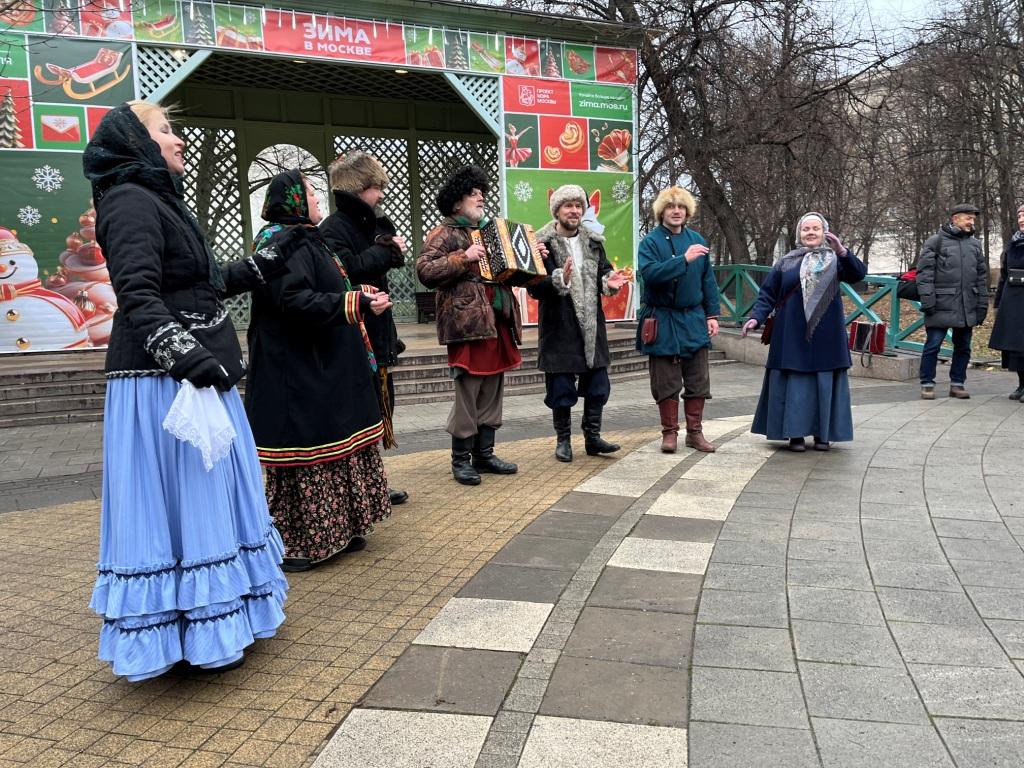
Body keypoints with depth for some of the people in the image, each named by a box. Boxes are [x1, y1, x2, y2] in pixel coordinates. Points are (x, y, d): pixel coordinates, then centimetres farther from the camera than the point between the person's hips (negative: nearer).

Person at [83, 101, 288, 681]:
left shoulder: (160, 200, 20)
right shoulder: (131, 202, -12)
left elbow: (198, 286, 26)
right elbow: (138, 296, -24)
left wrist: (260, 268, 32)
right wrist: (183, 354, -34)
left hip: (194, 375, 11)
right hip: (163, 382, -11)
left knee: (210, 495, 17)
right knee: (181, 499, -3)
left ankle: (220, 621, 31)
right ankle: (193, 633, 9)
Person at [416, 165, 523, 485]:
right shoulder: (444, 232, -1)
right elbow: (425, 270, -14)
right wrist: (463, 258, -20)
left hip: (498, 320, 7)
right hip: (467, 322, -7)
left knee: (492, 393, 11)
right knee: (468, 393, -5)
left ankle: (484, 454, 20)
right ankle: (461, 459, 6)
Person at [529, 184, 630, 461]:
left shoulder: (594, 241, 11)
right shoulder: (542, 243, -7)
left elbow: (603, 271, 16)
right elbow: (534, 286, -13)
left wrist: (609, 281, -7)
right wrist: (559, 280, -30)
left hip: (591, 326, 5)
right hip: (559, 328, -5)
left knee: (598, 386, 9)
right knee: (561, 389, 2)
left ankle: (593, 437, 23)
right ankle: (563, 440, 18)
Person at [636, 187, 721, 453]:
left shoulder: (697, 240, 7)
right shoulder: (650, 242, -5)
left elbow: (708, 280, 11)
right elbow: (649, 273, -22)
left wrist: (712, 314, 6)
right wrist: (683, 259, -28)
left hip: (694, 319, 4)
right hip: (662, 322, -4)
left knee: (698, 381, 7)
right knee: (667, 382, 3)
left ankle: (695, 432, 18)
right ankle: (669, 433, 15)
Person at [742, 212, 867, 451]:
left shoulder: (835, 260, 5)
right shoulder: (786, 263, 6)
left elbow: (858, 274, -13)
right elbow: (767, 294, 5)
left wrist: (843, 251, -29)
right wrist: (756, 318, -10)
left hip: (826, 336, 0)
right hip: (793, 336, 0)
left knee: (824, 383, 4)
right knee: (795, 383, 0)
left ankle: (822, 433, 14)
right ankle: (795, 433, 8)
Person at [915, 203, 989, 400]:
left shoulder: (975, 244, 15)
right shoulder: (936, 241, -2)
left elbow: (982, 276, 17)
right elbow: (924, 272, -7)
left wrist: (982, 304, 11)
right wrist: (927, 300, -14)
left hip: (968, 308, 6)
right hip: (942, 306, -5)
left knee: (963, 347, 10)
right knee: (933, 345, -2)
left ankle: (958, 384, 20)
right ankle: (927, 385, 7)